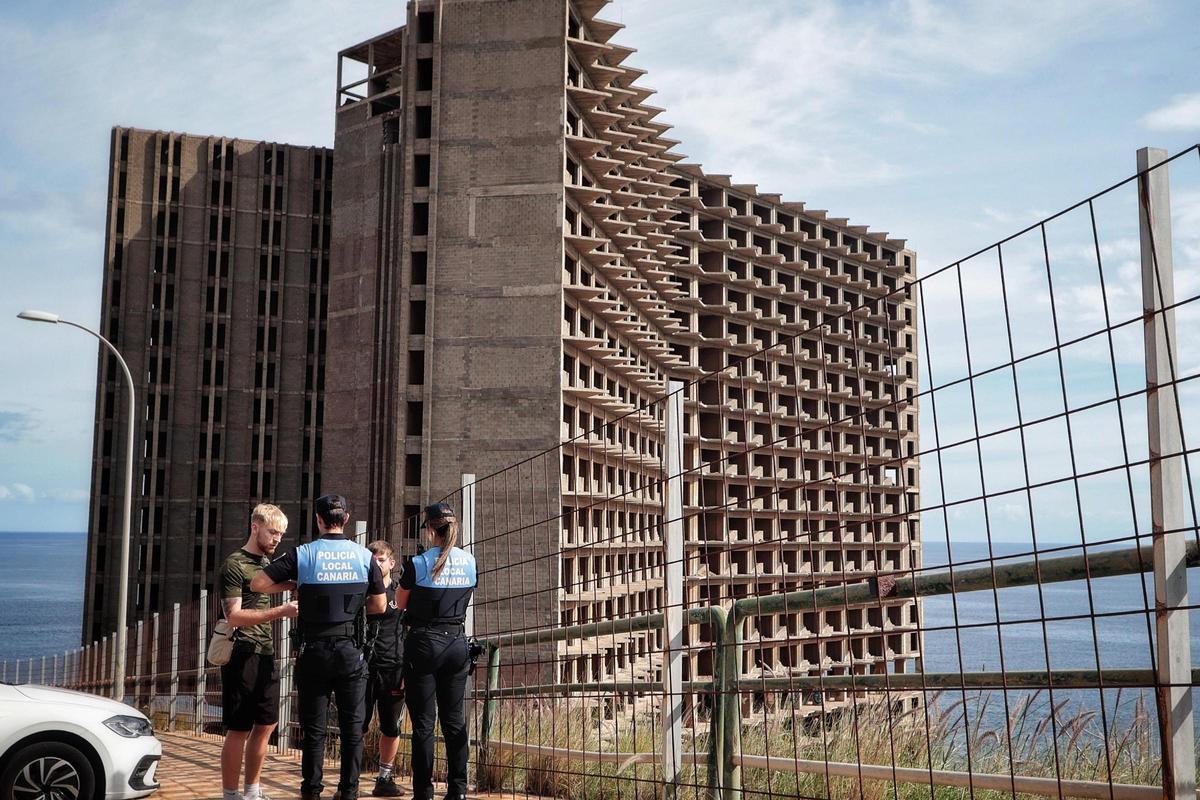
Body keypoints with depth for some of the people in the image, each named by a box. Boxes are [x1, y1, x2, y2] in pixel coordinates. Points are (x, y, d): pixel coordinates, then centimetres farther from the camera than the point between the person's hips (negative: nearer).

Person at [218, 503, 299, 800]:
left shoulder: (268, 562, 15)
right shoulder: (234, 565, -8)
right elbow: (234, 617, -18)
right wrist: (280, 611, -25)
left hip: (266, 654, 8)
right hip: (243, 655, -8)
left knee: (265, 725, 10)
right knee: (239, 729, -4)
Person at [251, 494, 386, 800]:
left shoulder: (303, 554, -5)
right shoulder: (364, 555, -1)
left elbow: (258, 584, -8)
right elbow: (380, 605, 5)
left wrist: (292, 585, 7)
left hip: (314, 650, -1)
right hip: (351, 650, 1)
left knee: (314, 726, 7)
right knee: (352, 725, 8)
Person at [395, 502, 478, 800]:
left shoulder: (417, 564, -9)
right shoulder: (469, 562, 2)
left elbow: (400, 604, 5)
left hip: (424, 644, -4)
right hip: (457, 643, 4)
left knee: (423, 722, 1)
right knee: (454, 720, 9)